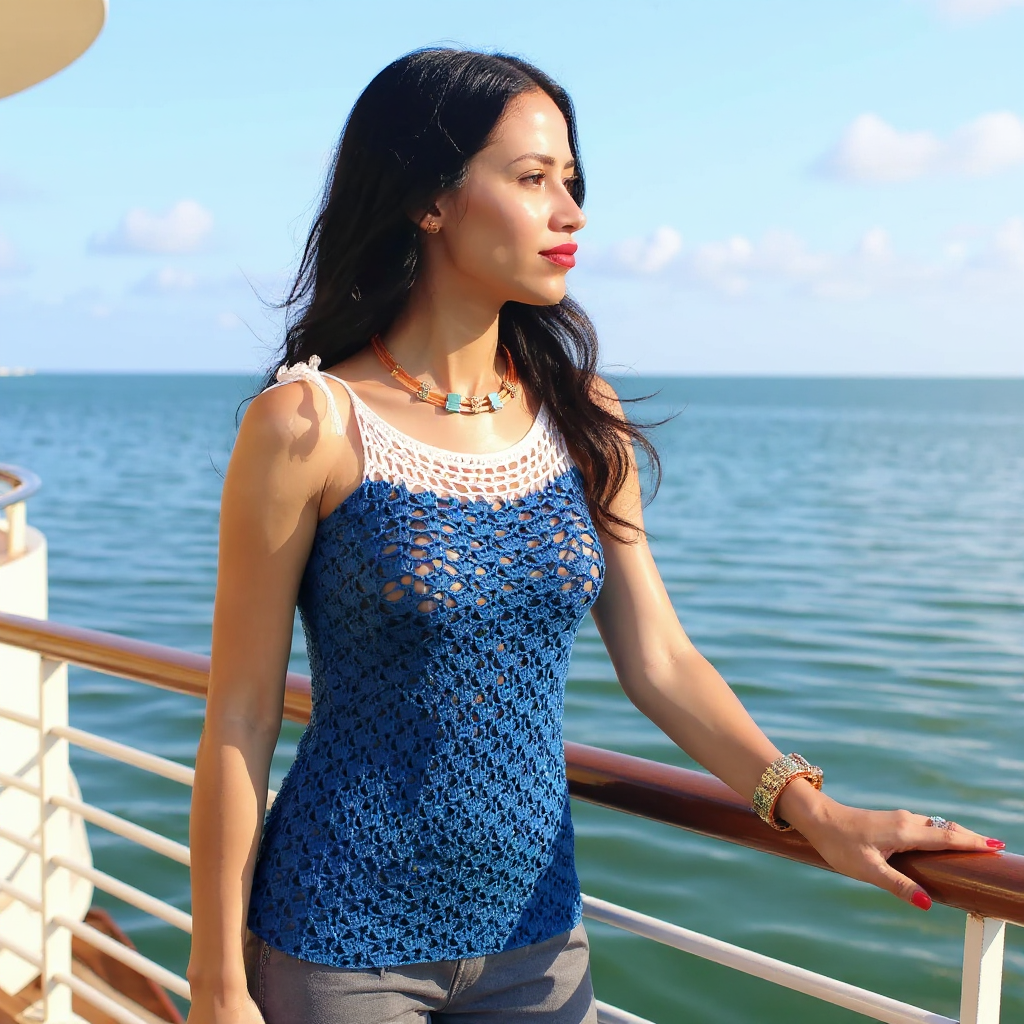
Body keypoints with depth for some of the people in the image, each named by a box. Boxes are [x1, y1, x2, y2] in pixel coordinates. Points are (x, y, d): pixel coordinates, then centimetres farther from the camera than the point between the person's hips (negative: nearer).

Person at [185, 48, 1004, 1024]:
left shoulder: (580, 415, 0)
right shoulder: (308, 425, -15)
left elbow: (659, 660, 0)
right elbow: (237, 723, -11)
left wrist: (806, 804, -13)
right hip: (340, 946, -4)